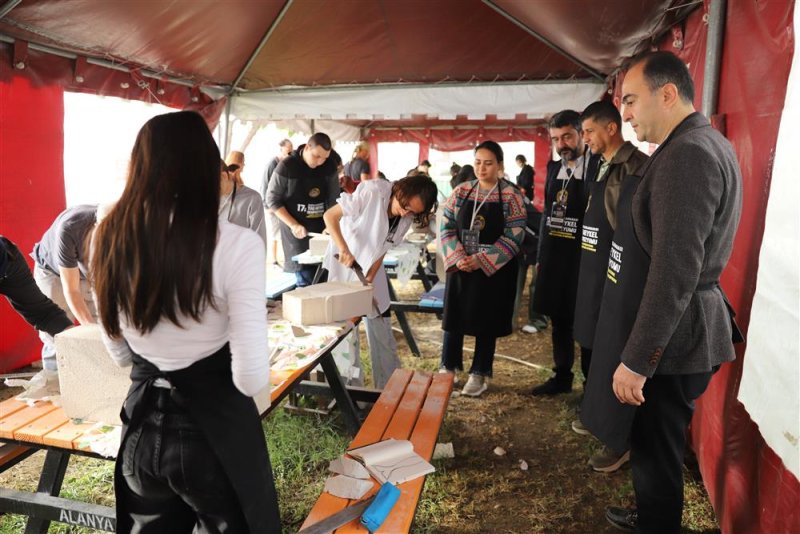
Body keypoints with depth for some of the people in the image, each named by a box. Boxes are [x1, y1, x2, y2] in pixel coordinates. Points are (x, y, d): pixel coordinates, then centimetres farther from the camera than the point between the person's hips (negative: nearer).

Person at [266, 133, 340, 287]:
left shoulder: (330, 166, 0)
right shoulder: (287, 166, -10)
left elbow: (333, 200, 4)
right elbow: (272, 199, -6)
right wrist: (293, 225, -14)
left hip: (321, 229, 4)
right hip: (296, 231, -3)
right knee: (306, 281, -7)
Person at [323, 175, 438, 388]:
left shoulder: (406, 218, -7)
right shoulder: (372, 191, -25)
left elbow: (382, 249, -2)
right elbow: (330, 216, -24)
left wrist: (369, 279, -13)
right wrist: (344, 250, -35)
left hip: (372, 268, 5)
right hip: (343, 264, -5)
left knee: (381, 328, 7)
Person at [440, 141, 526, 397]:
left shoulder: (511, 196, -6)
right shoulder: (461, 191, 2)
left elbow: (514, 237, -11)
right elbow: (446, 227, 1)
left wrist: (480, 260, -19)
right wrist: (458, 258, -14)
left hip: (493, 270, -2)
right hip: (460, 267, 3)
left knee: (487, 322, 7)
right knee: (454, 317, 10)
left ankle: (479, 373, 22)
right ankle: (448, 368, 26)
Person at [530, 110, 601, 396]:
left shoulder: (599, 167, -11)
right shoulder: (554, 168, 10)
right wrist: (542, 253, 13)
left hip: (583, 258, -6)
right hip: (553, 256, 6)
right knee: (559, 320, 15)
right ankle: (562, 377, 30)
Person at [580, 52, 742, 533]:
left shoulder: (687, 154, -21)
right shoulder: (706, 145, 13)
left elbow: (676, 269, -27)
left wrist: (636, 358, -24)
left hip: (669, 336, -10)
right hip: (679, 326, 10)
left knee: (656, 447, 7)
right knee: (655, 443, 24)